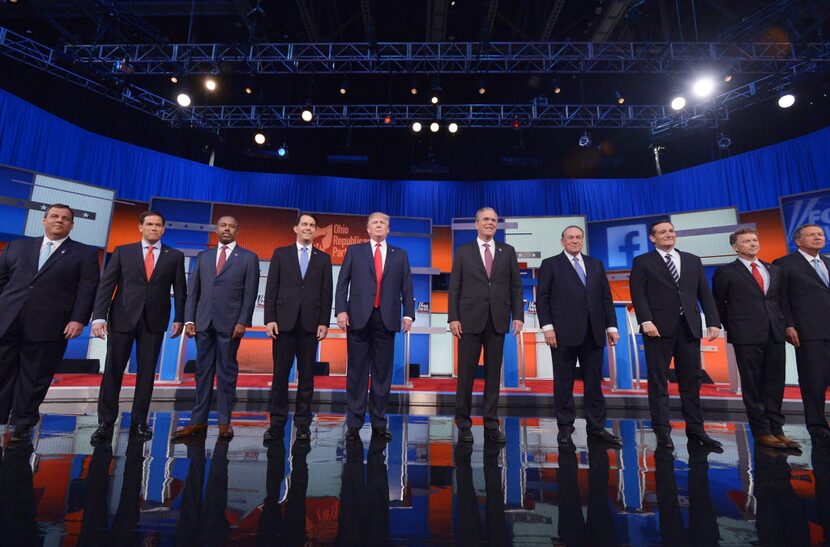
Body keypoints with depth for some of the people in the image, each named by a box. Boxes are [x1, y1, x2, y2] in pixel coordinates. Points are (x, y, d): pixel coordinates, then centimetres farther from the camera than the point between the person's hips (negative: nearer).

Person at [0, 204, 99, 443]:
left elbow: (87, 290, -3)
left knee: (34, 379, 5)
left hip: (48, 327, -3)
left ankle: (22, 425, 18)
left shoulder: (85, 254, 6)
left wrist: (78, 320, -13)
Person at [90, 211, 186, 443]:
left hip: (154, 321, 0)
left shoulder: (175, 256, 6)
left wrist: (179, 318, -1)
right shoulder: (122, 252, 6)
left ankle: (139, 422, 17)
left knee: (147, 372, 6)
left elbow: (180, 290, 5)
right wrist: (99, 317, -9)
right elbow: (106, 285, 1)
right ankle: (105, 424, 13)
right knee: (113, 371, 3)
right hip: (123, 318, 0)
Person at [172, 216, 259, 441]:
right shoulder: (203, 257, 14)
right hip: (203, 321, 4)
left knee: (226, 372, 4)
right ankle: (198, 421, 17)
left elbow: (250, 293, -3)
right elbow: (193, 290, 11)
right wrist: (189, 319, 2)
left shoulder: (248, 257, 3)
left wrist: (243, 322, -11)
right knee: (203, 372, 9)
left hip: (229, 323, -3)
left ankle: (224, 422, 13)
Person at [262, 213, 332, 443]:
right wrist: (270, 319, -4)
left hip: (310, 324, 0)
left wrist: (324, 322, -2)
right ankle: (277, 423, 14)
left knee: (307, 375, 5)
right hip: (284, 321, 0)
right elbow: (271, 289, 4)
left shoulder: (323, 258, 10)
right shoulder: (280, 254, 9)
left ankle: (303, 424, 14)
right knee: (280, 374, 3)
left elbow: (326, 293, 5)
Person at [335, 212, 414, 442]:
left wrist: (408, 314, -2)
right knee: (357, 372, 5)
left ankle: (379, 423, 19)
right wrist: (341, 310, -7)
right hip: (359, 317, -1)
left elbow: (406, 287, 8)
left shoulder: (400, 255, 13)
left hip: (387, 319, 1)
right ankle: (354, 423, 16)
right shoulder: (354, 250, 10)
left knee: (383, 373, 7)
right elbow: (342, 282, 5)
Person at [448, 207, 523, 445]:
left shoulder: (507, 251, 10)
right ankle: (463, 423, 17)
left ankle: (491, 425, 17)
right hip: (470, 320, -2)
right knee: (466, 373, 3)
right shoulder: (463, 252, 6)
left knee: (494, 373, 7)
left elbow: (516, 286, 8)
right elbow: (454, 288, 2)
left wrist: (518, 315, -2)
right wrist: (453, 318, -6)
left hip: (497, 320, 2)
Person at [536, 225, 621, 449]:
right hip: (564, 332, -4)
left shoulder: (596, 264, 16)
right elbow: (542, 298, -3)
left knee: (594, 382, 9)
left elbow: (606, 297, 13)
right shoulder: (550, 264, 4)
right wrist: (547, 327, -11)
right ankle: (565, 429, 15)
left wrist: (611, 326, 6)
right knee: (564, 383, 4)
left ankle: (596, 428, 20)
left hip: (593, 333, 4)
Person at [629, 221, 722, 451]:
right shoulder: (643, 262, 4)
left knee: (691, 381, 8)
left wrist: (713, 321, 1)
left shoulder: (693, 260, 16)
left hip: (689, 327, 4)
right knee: (658, 381, 2)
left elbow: (705, 294, 11)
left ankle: (695, 431, 17)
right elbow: (638, 294, -5)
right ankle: (662, 431, 9)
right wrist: (645, 321, -17)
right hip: (659, 327, -4)